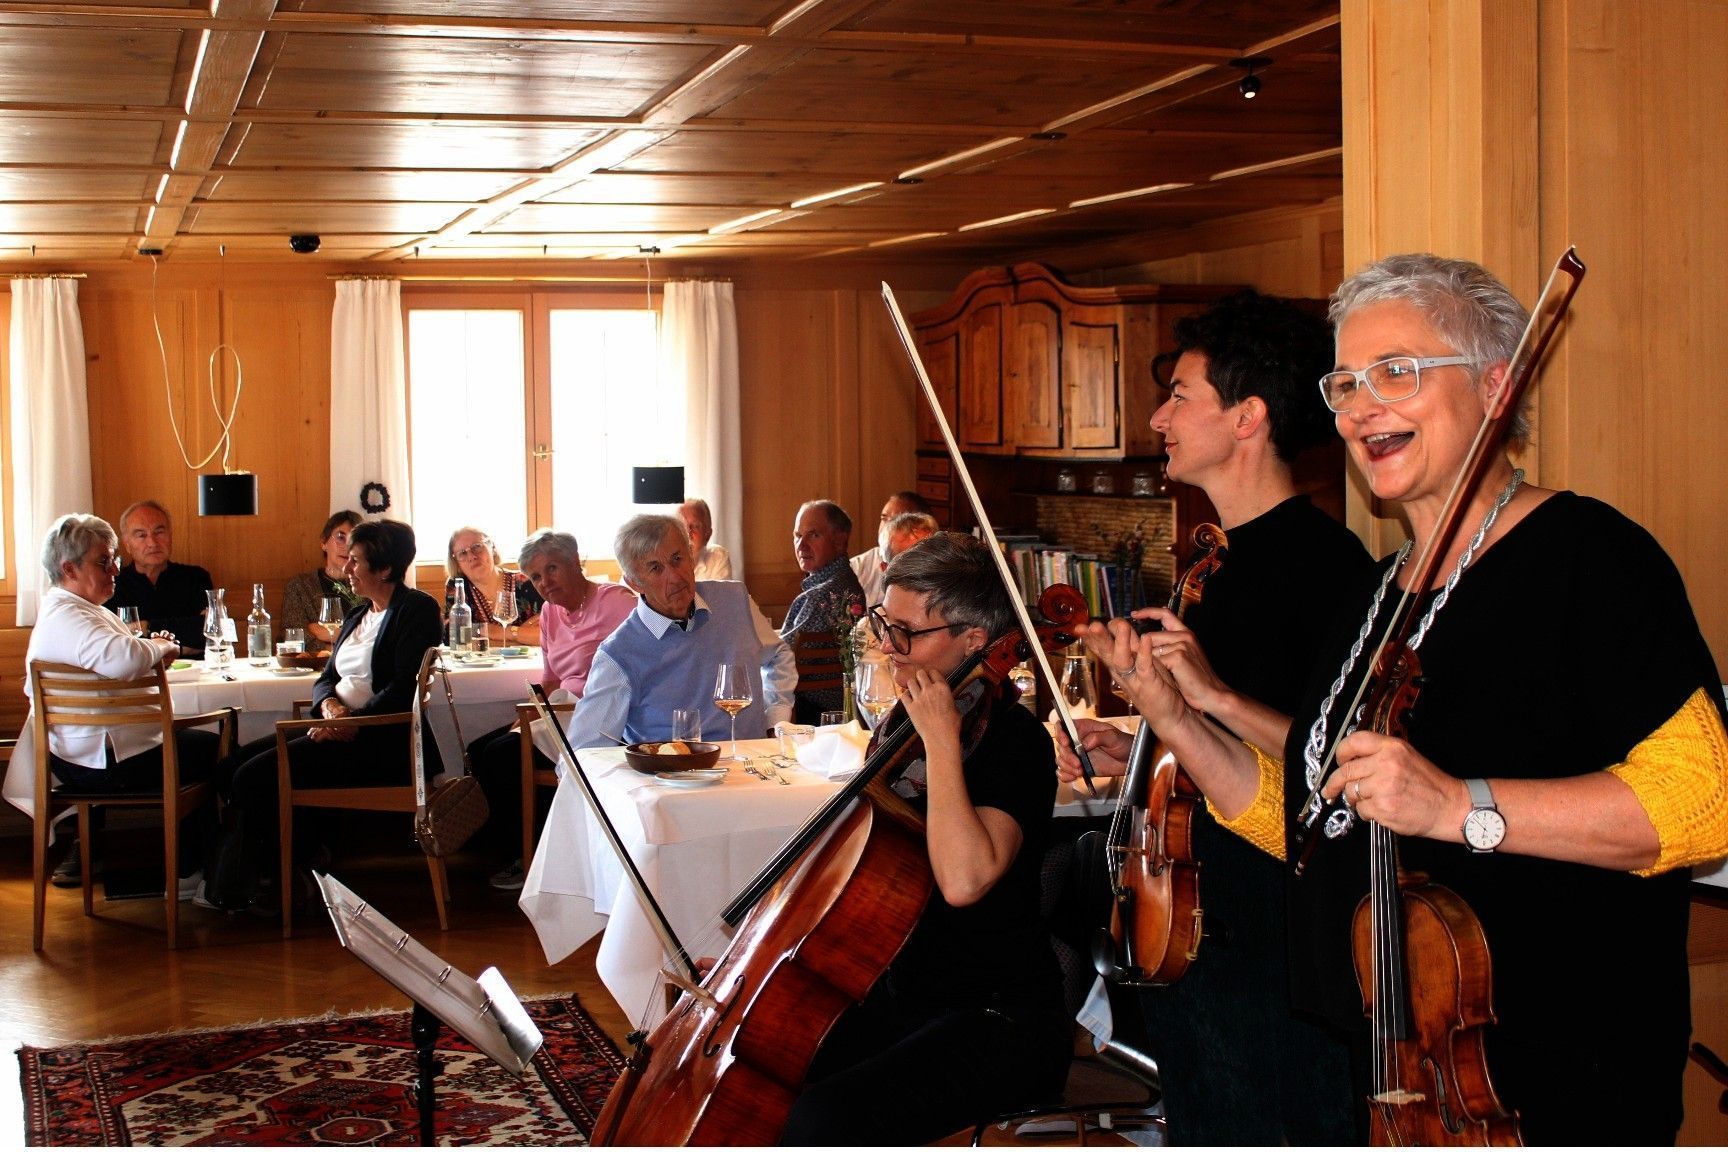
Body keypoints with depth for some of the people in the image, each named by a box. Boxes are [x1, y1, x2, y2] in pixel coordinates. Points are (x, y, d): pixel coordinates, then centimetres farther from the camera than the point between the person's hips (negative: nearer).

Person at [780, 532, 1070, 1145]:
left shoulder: (1015, 741, -16)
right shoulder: (903, 726, 7)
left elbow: (963, 880, -34)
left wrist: (941, 738, -26)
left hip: (999, 1023, -8)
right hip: (899, 995, 8)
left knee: (822, 1120, -28)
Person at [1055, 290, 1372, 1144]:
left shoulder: (1323, 560, -17)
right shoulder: (1218, 564, 13)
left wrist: (1218, 697, -28)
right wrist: (1137, 754, 10)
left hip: (1280, 946, -9)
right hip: (1190, 933, 10)